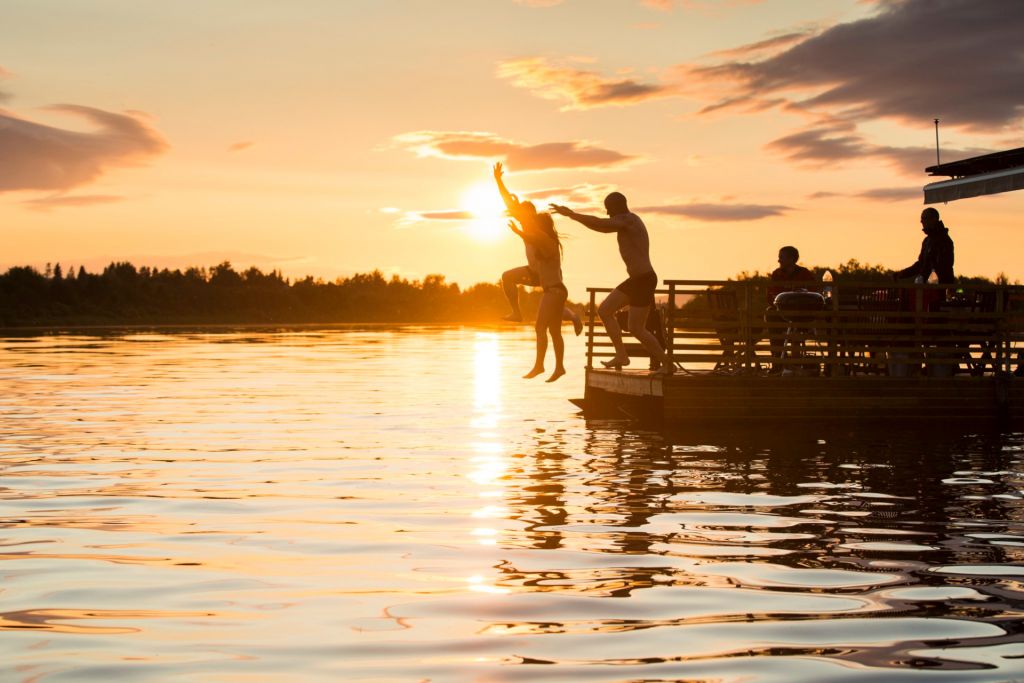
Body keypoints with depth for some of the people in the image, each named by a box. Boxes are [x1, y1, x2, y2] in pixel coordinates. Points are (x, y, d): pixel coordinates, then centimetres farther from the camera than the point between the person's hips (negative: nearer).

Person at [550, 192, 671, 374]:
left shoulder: (627, 220, -13)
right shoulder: (629, 221, 18)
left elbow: (598, 224, -19)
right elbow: (602, 226, 25)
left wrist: (570, 214, -11)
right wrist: (572, 214, 20)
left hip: (643, 279, -10)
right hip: (635, 279, 10)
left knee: (636, 328, -9)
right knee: (604, 310, 10)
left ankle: (666, 364, -2)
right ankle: (621, 355, 10)